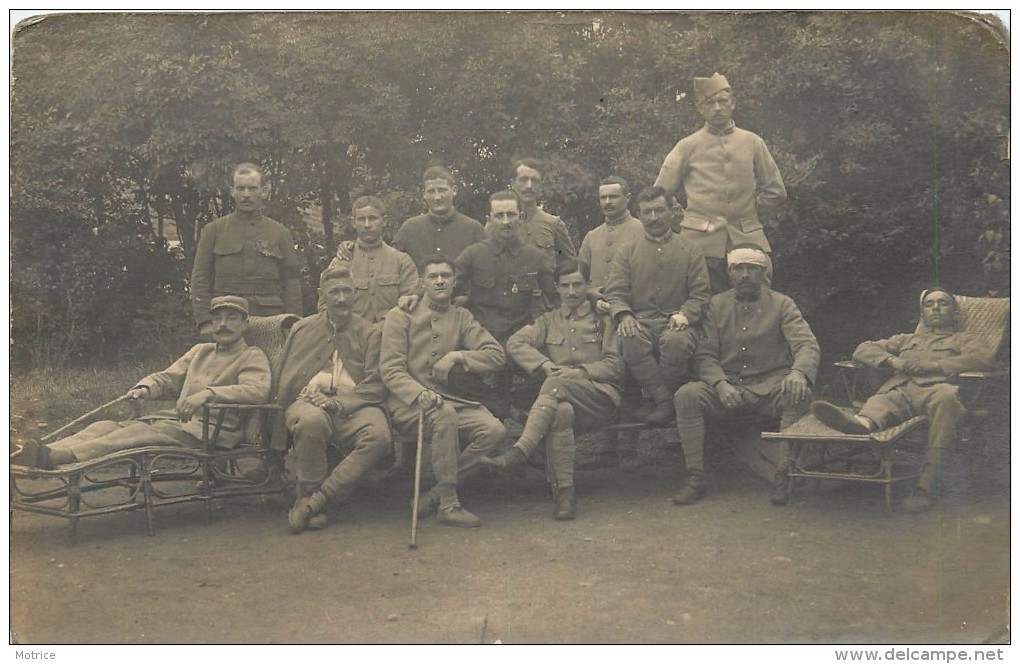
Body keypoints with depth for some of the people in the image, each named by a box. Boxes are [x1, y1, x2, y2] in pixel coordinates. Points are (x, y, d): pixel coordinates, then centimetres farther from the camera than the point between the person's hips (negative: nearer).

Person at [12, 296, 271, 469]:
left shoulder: (253, 357, 6)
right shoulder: (200, 351, 30)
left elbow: (257, 390, -14)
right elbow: (167, 378, 27)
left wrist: (209, 393, -28)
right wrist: (145, 388, 2)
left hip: (209, 432, -7)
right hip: (176, 419, 7)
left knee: (140, 432, -32)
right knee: (105, 427, -16)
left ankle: (56, 458, -50)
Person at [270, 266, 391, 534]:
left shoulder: (370, 333, 15)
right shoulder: (303, 329, 20)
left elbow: (375, 386, 3)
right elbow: (280, 380, 19)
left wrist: (338, 402, -12)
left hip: (354, 405, 0)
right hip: (308, 401, 0)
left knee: (379, 436, -33)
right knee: (311, 421, -38)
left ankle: (315, 500, -28)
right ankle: (307, 492, -18)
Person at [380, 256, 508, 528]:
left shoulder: (461, 317, 16)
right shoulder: (401, 316, 6)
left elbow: (497, 355, 6)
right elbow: (390, 370, -5)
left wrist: (457, 356, -10)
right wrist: (420, 394, -24)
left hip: (449, 399, 4)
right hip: (406, 401, -4)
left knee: (495, 430, -21)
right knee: (444, 414, -36)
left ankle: (438, 493, -12)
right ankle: (448, 504, -28)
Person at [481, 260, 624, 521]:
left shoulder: (602, 320, 19)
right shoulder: (549, 321, 25)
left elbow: (614, 366, 8)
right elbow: (515, 343, 8)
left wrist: (578, 373, -8)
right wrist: (545, 364, -9)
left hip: (601, 395, -1)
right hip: (561, 398, 2)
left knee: (557, 384, -34)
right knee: (561, 412, -38)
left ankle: (519, 452, -42)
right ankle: (565, 494, -38)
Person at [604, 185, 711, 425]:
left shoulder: (690, 250, 15)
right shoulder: (627, 252, 17)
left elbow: (700, 293, 7)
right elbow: (615, 293, 7)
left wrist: (684, 315, -14)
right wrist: (624, 315, -15)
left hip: (676, 323, -1)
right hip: (640, 321, 1)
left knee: (676, 341, -37)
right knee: (630, 340, -36)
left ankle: (660, 402, -17)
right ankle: (665, 401, -24)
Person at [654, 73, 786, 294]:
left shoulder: (752, 143, 11)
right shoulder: (688, 147, 6)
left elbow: (776, 192, 16)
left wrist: (748, 206, 10)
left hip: (747, 242, 2)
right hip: (701, 243, -2)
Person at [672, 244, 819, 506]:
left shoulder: (782, 304, 7)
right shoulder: (717, 304, 11)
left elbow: (807, 345, -6)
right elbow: (704, 354, 4)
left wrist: (798, 372, -30)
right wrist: (720, 384, -17)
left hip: (769, 387, -1)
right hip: (725, 385, 1)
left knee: (800, 395, -33)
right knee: (686, 395, -26)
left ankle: (783, 476, -22)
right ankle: (695, 478, -20)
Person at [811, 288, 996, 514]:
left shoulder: (963, 340, 32)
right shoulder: (906, 340, 42)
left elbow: (987, 358, 8)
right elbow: (863, 349, 30)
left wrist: (934, 365, -2)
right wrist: (892, 360, 8)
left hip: (934, 388, -3)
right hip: (899, 390, 3)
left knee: (947, 394, -41)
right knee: (881, 401, -35)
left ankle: (927, 481, -48)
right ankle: (861, 423, -74)